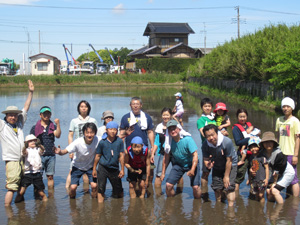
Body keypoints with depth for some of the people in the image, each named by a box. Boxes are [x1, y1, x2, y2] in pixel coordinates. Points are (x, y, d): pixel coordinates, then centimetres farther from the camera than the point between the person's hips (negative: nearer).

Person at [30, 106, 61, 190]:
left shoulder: (53, 127, 10)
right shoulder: (35, 128, 7)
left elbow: (58, 135, -7)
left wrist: (58, 124, -19)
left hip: (51, 155, 2)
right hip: (39, 155, -1)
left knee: (50, 177, 6)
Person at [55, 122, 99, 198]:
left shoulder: (97, 140, -28)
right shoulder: (78, 142, -31)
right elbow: (65, 151, -34)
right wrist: (59, 152, -54)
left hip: (90, 166, 1)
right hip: (78, 166, -1)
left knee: (94, 186, -15)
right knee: (73, 187, -11)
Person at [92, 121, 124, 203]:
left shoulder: (119, 141, -5)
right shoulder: (102, 142, -6)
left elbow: (121, 156, -1)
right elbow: (97, 156, 3)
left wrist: (122, 169, -1)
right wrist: (94, 169, 6)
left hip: (114, 169, 1)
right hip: (103, 168, -1)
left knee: (119, 191, 12)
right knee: (101, 189, 0)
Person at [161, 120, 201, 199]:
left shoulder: (187, 139, -25)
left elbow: (195, 155, -24)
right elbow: (167, 156, -1)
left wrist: (192, 170, -36)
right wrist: (163, 172, 2)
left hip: (191, 164, -3)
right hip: (178, 164, 3)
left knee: (195, 186, -18)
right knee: (168, 185, -14)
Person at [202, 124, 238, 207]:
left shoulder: (227, 142, -32)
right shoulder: (205, 145, -21)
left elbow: (229, 161, -25)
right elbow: (206, 159, -9)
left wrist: (226, 176, -19)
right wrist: (207, 164, -36)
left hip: (230, 166, -4)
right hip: (217, 167, 4)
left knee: (228, 187, -15)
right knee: (217, 188, 5)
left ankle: (231, 206, -10)